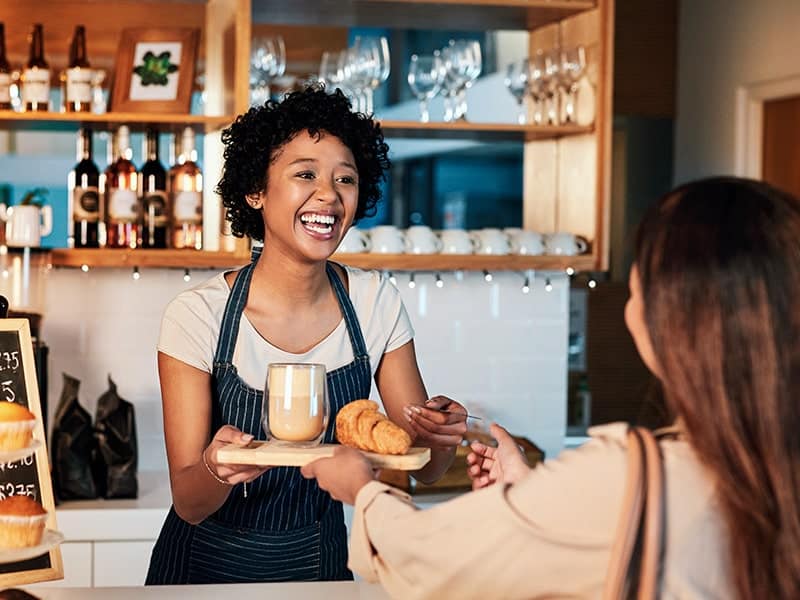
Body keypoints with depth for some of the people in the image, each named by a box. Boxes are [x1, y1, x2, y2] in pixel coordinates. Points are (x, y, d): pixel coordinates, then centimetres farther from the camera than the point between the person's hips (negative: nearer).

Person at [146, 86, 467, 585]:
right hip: (211, 567, -2)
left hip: (320, 563, 3)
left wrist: (441, 436, -26)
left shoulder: (377, 304, -10)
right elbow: (188, 504, -17)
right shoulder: (197, 316, -19)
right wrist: (216, 470, -38)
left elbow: (423, 469, -6)